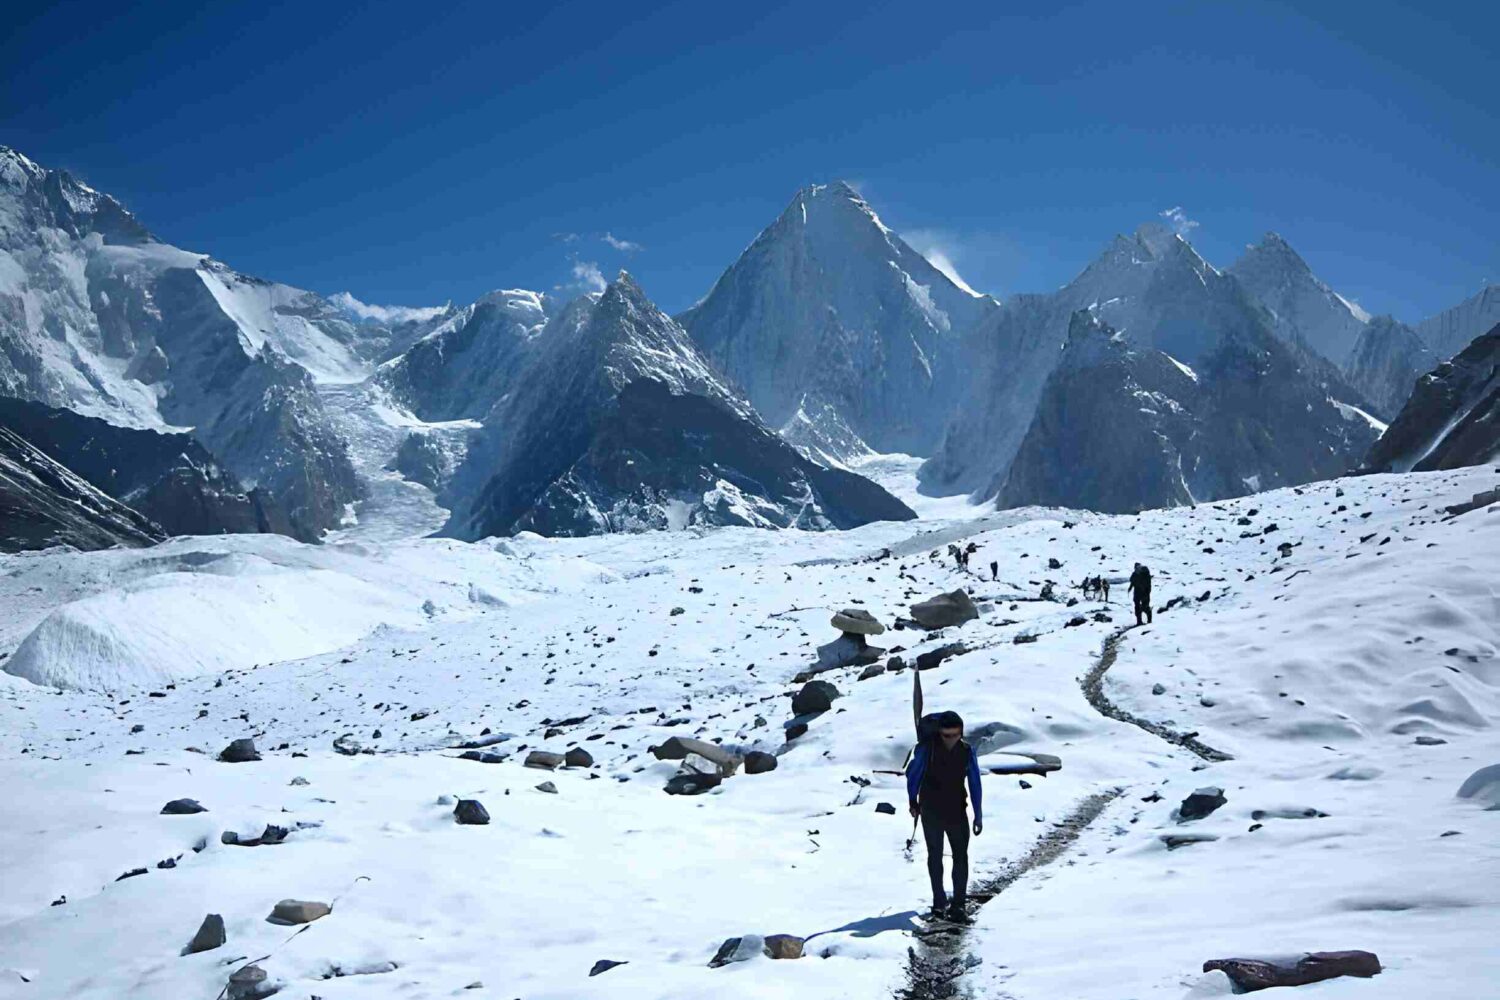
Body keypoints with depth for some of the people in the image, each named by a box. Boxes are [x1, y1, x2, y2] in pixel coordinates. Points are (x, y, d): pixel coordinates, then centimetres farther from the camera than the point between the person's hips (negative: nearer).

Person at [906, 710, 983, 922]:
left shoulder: (967, 752, -7)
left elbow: (974, 784, -1)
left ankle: (957, 905, -2)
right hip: (931, 811, -1)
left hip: (957, 811, 1)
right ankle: (939, 902, 20)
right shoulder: (926, 749, -14)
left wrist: (978, 815, -1)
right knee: (935, 855, 10)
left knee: (961, 857, -5)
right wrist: (913, 801, 6)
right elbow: (913, 774, 0)